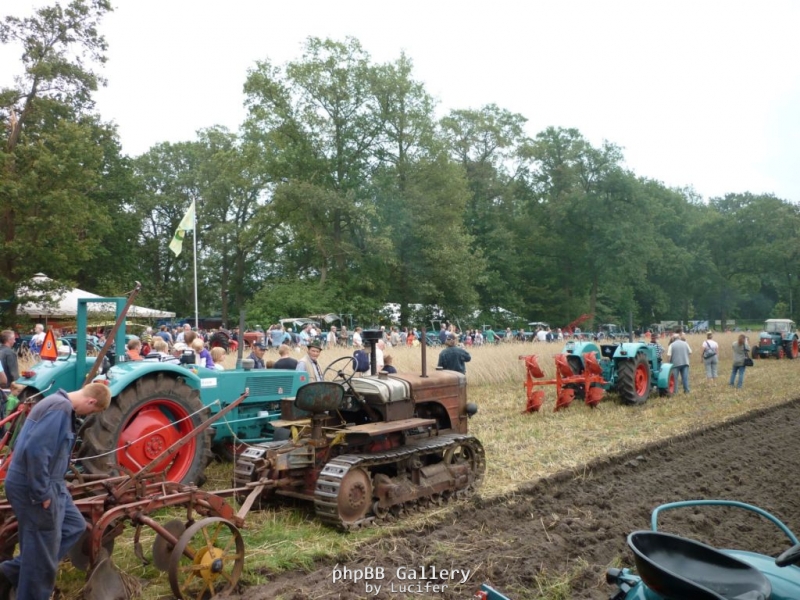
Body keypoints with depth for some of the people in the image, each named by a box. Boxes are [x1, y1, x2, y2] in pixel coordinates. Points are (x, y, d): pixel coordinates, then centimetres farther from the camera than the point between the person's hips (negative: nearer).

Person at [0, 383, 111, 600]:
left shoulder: (58, 403, 12)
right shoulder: (61, 408, -21)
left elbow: (37, 444, 19)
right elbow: (35, 449, -29)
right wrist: (41, 493, -21)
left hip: (48, 485, 10)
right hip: (32, 488, -10)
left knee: (75, 526, 18)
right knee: (42, 552, 3)